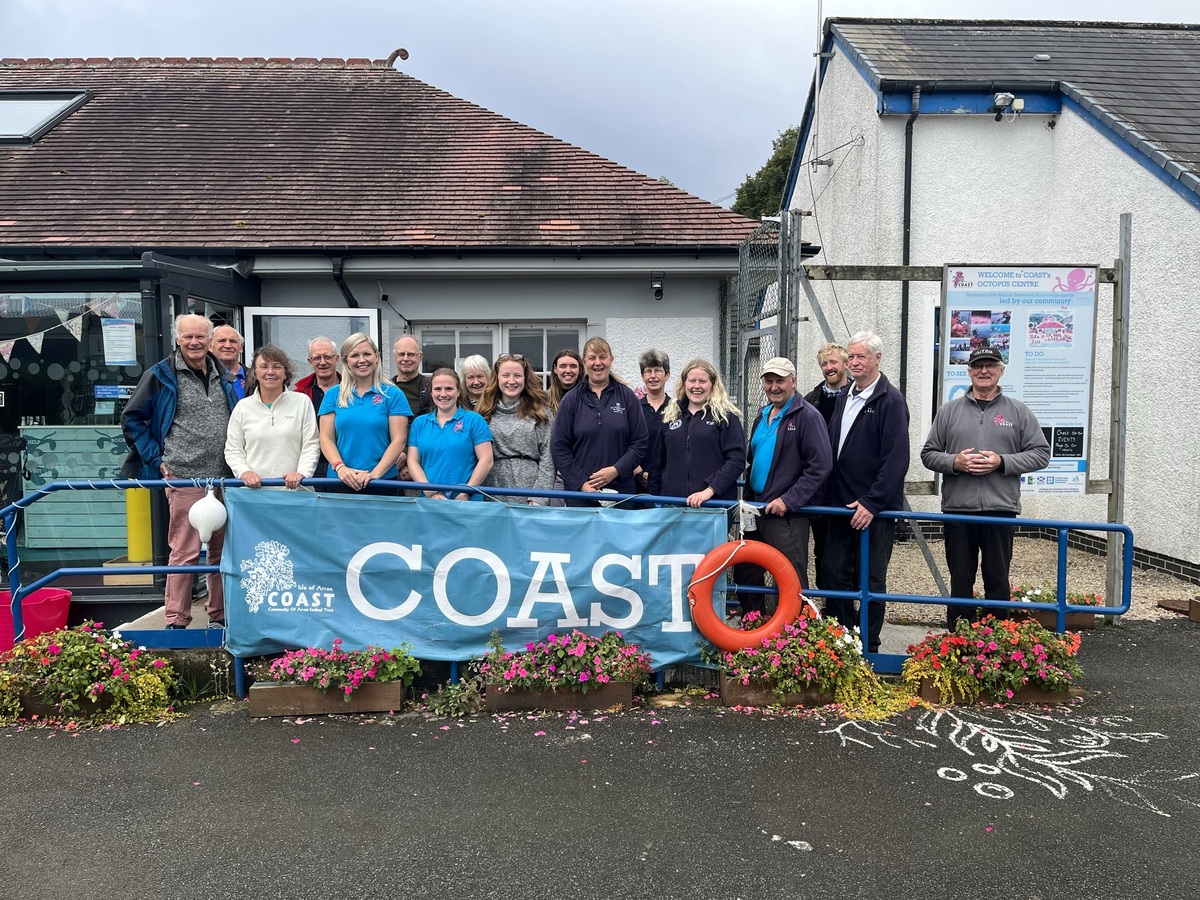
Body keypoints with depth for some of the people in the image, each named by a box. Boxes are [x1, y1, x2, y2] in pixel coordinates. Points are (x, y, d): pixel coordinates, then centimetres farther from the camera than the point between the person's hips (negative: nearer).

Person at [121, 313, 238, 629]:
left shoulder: (224, 375, 13)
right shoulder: (161, 375, -2)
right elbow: (131, 418, 4)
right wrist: (156, 458, -2)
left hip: (225, 478, 5)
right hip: (184, 478, -5)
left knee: (223, 549, 10)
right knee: (185, 552, -4)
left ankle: (220, 615, 22)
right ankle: (176, 621, 6)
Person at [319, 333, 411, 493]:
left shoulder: (393, 394, 1)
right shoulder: (333, 395, 8)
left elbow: (398, 440, -4)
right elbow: (326, 438, 4)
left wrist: (376, 473, -16)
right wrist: (340, 467, -13)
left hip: (382, 481, -1)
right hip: (341, 482, 2)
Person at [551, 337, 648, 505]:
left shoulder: (627, 396, 5)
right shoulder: (571, 399, 4)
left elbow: (639, 442, 3)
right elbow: (559, 446, 1)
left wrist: (616, 470, -10)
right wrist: (581, 482, -8)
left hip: (620, 489, 0)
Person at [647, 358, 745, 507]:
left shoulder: (726, 416, 1)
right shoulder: (669, 416, 14)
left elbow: (736, 460, -8)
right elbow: (657, 462, 17)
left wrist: (710, 490, -18)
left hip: (715, 503, -3)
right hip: (671, 502, 3)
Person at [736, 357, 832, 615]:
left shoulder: (807, 416, -10)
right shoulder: (763, 415, 15)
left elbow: (820, 466, -18)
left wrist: (788, 500, -20)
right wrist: (748, 497, 16)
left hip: (787, 514, -8)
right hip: (756, 510, 9)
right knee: (745, 574, 16)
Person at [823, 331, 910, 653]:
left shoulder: (891, 401, -10)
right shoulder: (844, 398, 13)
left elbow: (896, 460, -17)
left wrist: (871, 502, -20)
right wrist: (831, 496, 8)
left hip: (874, 508, -7)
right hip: (841, 504, 7)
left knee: (871, 580, 4)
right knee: (834, 571, 9)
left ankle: (868, 648, 16)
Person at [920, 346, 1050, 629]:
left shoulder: (1018, 411, 7)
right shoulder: (950, 411, 9)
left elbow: (1041, 454, 4)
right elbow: (928, 454, 10)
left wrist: (1001, 462, -10)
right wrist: (954, 462, -9)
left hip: (1000, 509, -1)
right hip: (957, 509, 1)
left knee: (998, 580, 6)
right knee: (960, 580, 8)